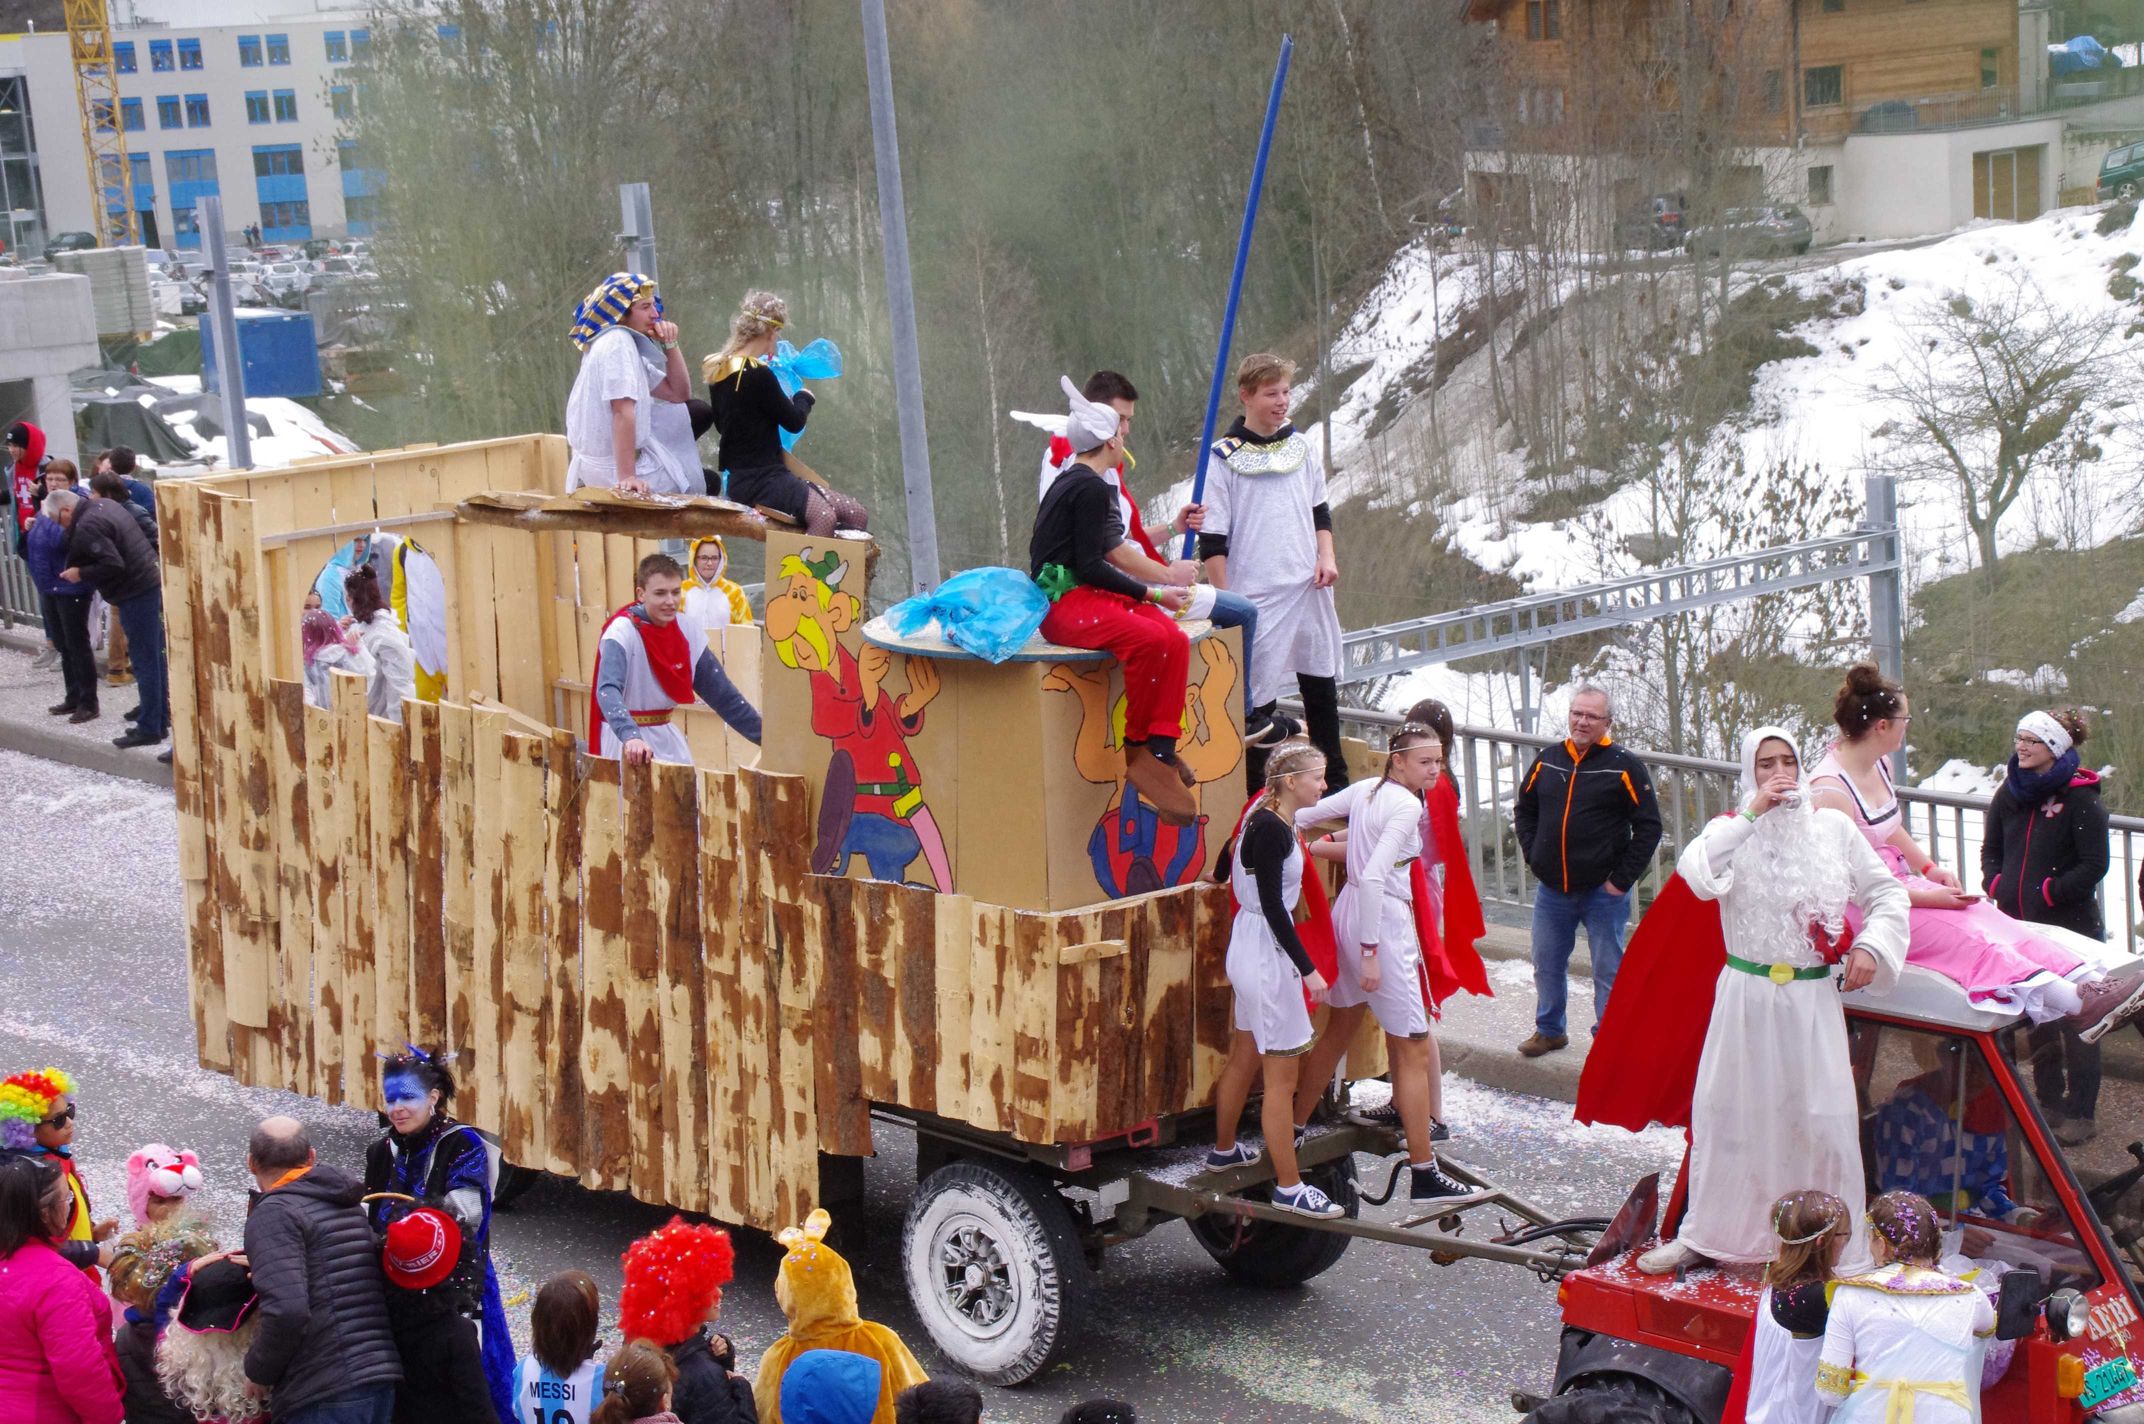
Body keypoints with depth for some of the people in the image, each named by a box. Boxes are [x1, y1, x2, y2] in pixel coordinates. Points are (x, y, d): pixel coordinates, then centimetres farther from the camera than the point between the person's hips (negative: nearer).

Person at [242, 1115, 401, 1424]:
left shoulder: (273, 1213, -7)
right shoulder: (351, 1206, 18)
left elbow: (287, 1311, -20)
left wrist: (259, 1371, -4)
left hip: (323, 1398, -8)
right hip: (380, 1381, 8)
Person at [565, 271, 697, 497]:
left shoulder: (629, 343, 12)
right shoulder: (618, 342, -17)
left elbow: (677, 393, 13)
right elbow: (623, 412, -26)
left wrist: (670, 345, 0)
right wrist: (626, 477, -32)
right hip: (614, 471, -10)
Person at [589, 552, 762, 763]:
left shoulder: (686, 633, 0)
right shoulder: (622, 633, -19)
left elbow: (721, 692, 7)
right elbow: (608, 689, -34)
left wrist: (765, 736, 4)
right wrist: (630, 737, -51)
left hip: (666, 736, 6)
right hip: (624, 739, -6)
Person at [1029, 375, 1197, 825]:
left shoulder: (1075, 482, 19)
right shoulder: (1090, 489, -12)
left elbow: (1113, 550, 27)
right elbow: (1090, 565, -17)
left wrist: (1165, 576, 34)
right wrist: (1153, 594, -12)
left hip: (1087, 596, 10)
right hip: (1064, 602, -10)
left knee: (1174, 638, -12)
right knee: (1148, 639, -32)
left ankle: (1161, 747, -14)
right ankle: (1137, 750, -20)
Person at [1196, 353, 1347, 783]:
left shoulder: (1302, 448, 10)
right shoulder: (1223, 458, -6)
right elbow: (1212, 541, -7)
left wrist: (1326, 557, 3)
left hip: (1308, 587, 6)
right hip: (1256, 596, -6)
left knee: (1321, 683, 14)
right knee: (1258, 694, -5)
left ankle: (1335, 780, 26)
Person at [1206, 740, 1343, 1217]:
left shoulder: (1267, 821, 7)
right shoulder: (1272, 831, -21)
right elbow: (1272, 907, -23)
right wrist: (1308, 969, -22)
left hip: (1248, 949, 10)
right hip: (1266, 957, -10)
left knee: (1244, 1055, 24)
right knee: (1281, 1074, -4)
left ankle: (1223, 1149, 41)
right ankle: (1289, 1187, 2)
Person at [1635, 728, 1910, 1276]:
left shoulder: (1833, 828, 3)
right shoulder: (1733, 831, -2)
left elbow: (1887, 893, 8)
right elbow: (1697, 876, -23)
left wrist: (1871, 945, -9)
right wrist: (1753, 813, -21)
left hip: (1813, 999, 0)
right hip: (1745, 996, 0)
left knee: (1822, 1122, 0)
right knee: (1727, 1115, 9)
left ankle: (1833, 1247, 10)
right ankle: (1704, 1235, 23)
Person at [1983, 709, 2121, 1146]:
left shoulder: (2080, 798, -10)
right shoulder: (2010, 793, 8)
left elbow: (2094, 865, -13)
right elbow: (1991, 848, 18)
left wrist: (2048, 893, -15)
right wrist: (1995, 884, 1)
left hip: (2070, 925, -6)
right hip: (2019, 922, 6)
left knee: (2076, 1019, -1)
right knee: (2037, 1017, 14)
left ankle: (2081, 1113, 5)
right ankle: (2049, 1102, 25)